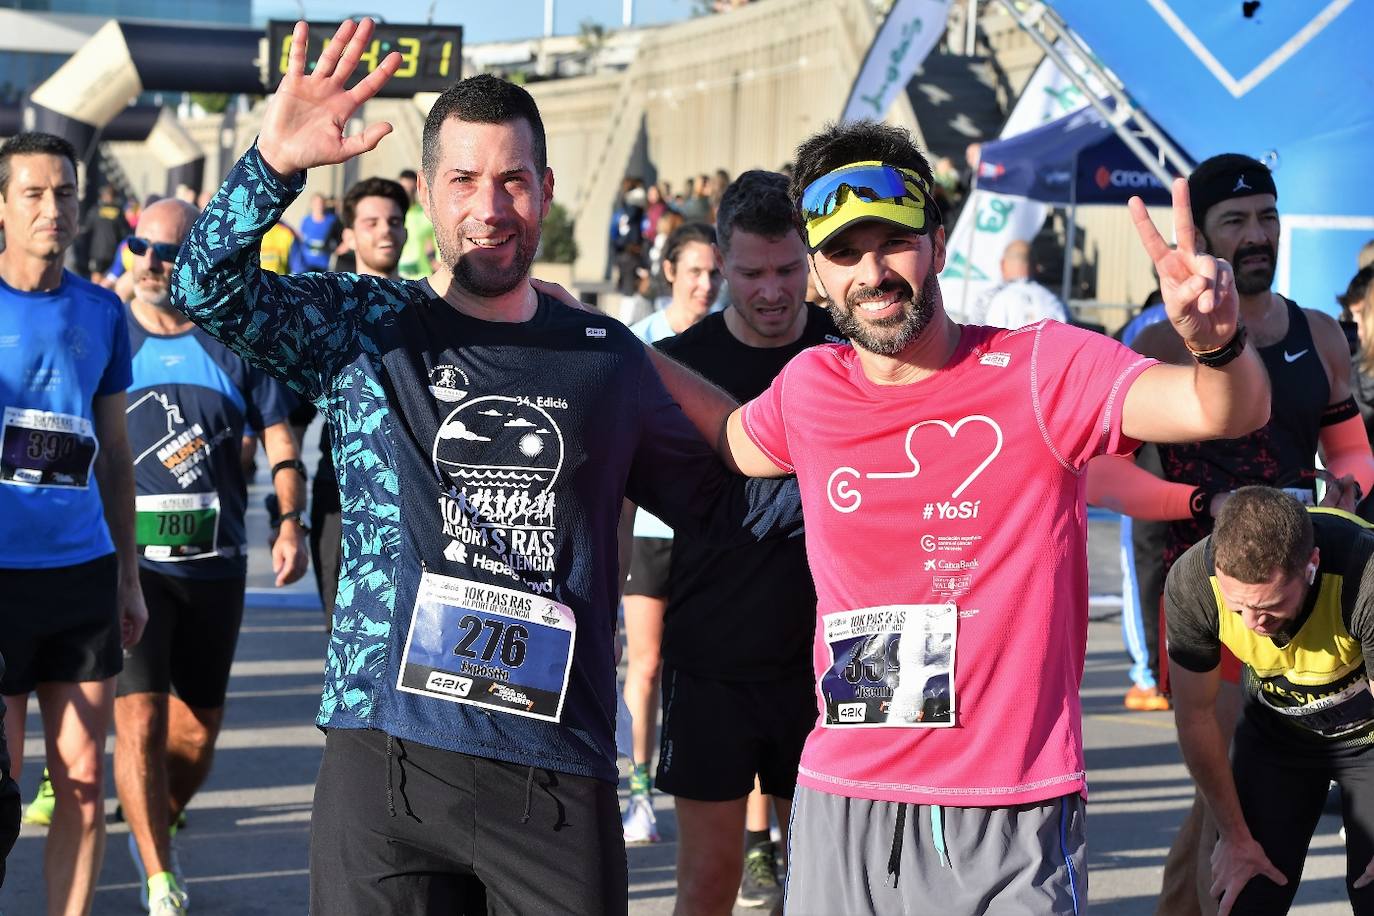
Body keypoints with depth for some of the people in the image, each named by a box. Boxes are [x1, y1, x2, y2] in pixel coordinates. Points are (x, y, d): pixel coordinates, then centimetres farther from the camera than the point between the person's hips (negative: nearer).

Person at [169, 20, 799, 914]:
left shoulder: (609, 358, 11)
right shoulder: (363, 331, 5)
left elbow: (721, 501, 21)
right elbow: (210, 288, -10)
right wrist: (276, 164, -27)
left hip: (559, 771, 1)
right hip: (386, 758, -1)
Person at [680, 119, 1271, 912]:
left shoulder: (1040, 370, -8)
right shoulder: (811, 389, 6)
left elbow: (1227, 411, -22)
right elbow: (731, 441, 30)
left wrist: (1217, 340, -43)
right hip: (839, 808, 5)